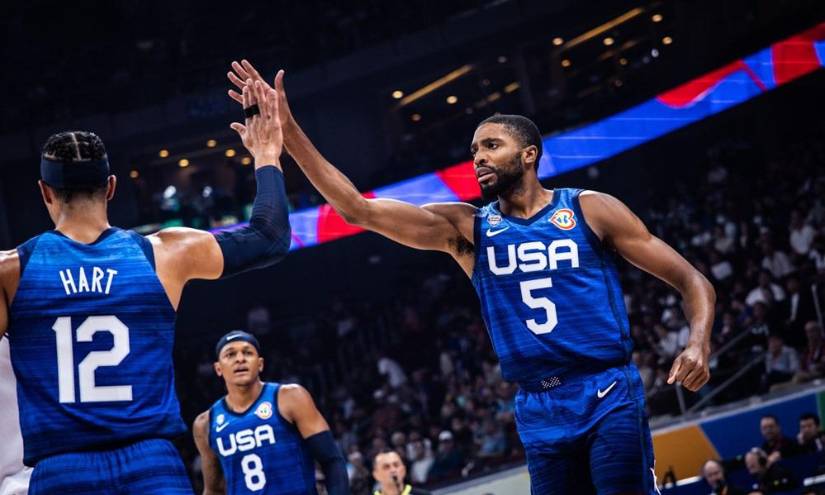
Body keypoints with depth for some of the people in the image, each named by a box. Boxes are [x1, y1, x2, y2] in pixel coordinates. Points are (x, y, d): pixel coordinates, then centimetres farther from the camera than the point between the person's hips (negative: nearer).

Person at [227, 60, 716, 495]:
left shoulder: (590, 210, 1)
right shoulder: (465, 228, 7)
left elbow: (691, 279, 2)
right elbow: (357, 208, -1)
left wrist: (699, 342, -18)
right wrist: (288, 130, -9)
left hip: (609, 396, -3)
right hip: (540, 410, 3)